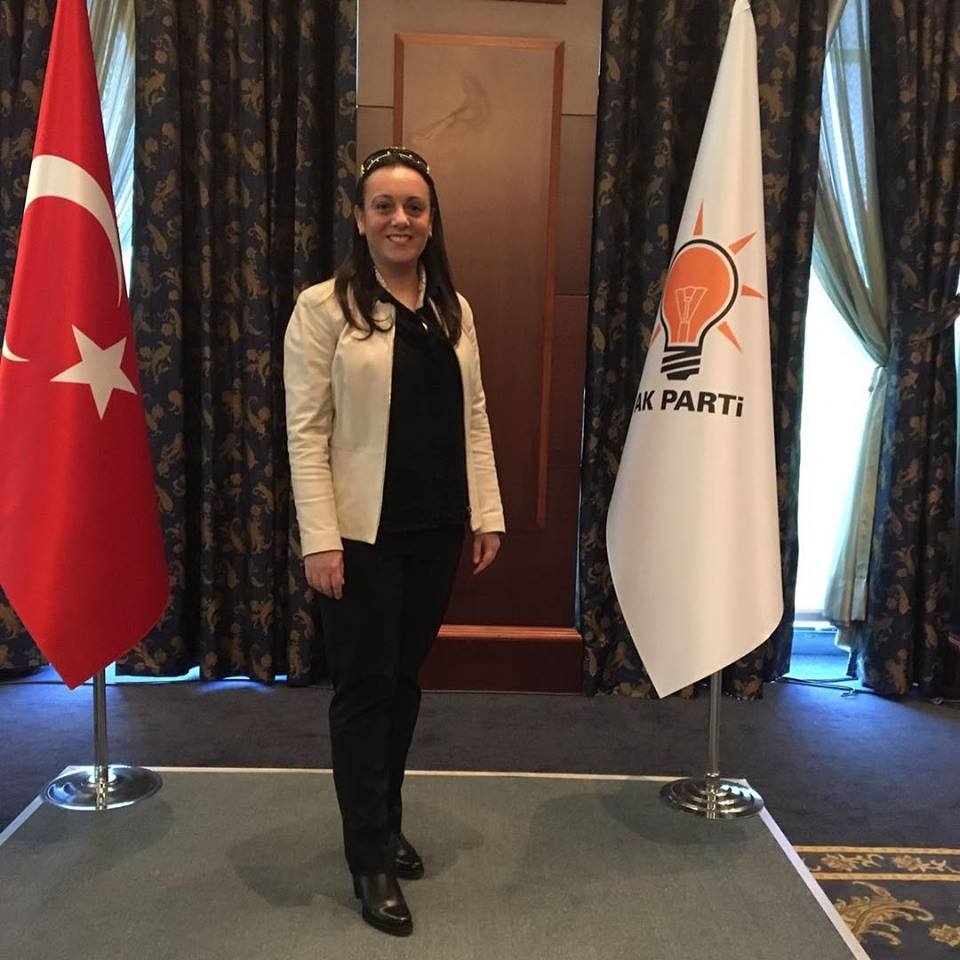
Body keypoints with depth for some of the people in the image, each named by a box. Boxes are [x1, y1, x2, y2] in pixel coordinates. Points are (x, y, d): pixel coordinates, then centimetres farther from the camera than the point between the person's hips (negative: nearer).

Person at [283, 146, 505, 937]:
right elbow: (305, 431, -10)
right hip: (362, 532, -4)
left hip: (436, 530, 5)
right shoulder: (324, 307, -5)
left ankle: (387, 823, 34)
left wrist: (488, 514, 6)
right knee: (364, 687, 4)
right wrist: (319, 538, -15)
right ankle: (369, 859, 19)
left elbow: (474, 419, 11)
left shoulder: (454, 309, 10)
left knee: (405, 681, 15)